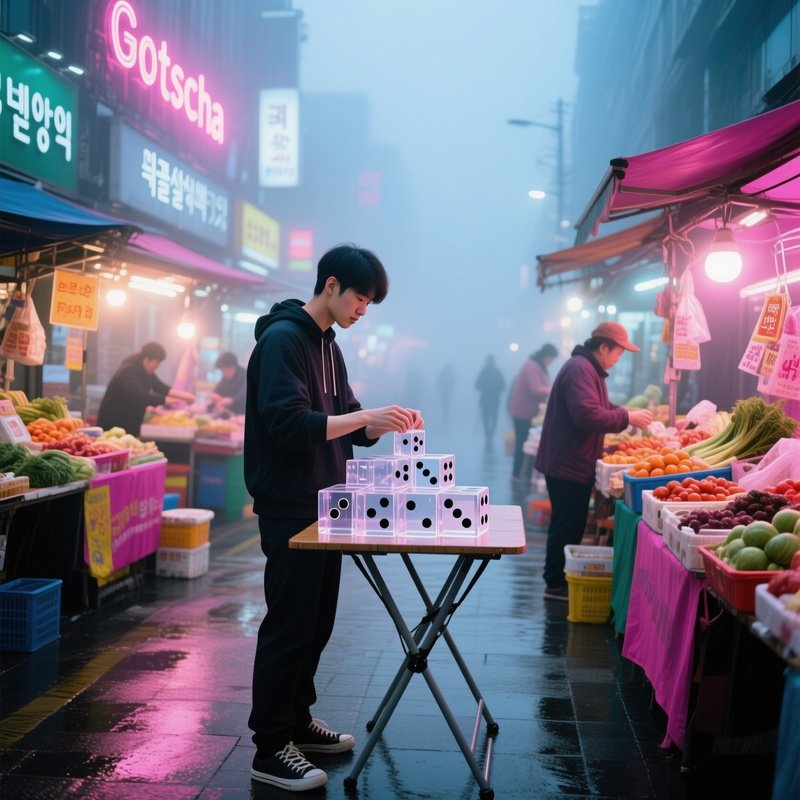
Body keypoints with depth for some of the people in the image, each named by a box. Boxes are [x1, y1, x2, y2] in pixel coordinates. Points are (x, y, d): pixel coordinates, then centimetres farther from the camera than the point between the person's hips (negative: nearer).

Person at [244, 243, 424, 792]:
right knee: (289, 625, -4)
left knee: (316, 622, 15)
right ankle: (270, 748, 6)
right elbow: (288, 423, -24)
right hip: (289, 506, -9)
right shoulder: (283, 338, -13)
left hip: (322, 505, 9)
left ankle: (297, 721, 28)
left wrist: (384, 424, -2)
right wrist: (365, 416, -26)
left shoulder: (328, 345, 15)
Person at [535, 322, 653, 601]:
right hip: (569, 465, -11)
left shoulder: (588, 368, 16)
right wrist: (627, 418, -20)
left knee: (570, 524, 16)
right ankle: (556, 585, 5)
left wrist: (626, 413, 10)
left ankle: (559, 579, 24)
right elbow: (588, 416, -30)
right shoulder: (580, 369, -20)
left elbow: (599, 406, 27)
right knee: (568, 526, -3)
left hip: (573, 463, 11)